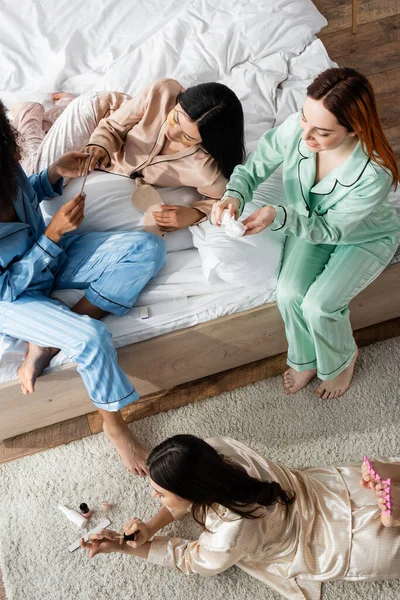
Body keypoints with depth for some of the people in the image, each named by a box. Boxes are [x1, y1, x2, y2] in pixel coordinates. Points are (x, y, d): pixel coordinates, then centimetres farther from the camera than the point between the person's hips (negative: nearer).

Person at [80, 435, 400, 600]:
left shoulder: (230, 534, -38)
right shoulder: (212, 449, -24)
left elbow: (190, 559, -14)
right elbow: (189, 496, -1)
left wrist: (123, 547, -11)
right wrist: (149, 528, -13)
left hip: (338, 540, -5)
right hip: (328, 483, 5)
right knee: (369, 474, 30)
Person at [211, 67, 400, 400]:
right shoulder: (295, 128, -30)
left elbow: (330, 229, -28)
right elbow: (253, 169, -15)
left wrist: (279, 217, -43)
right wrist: (233, 196, -37)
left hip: (364, 238, -3)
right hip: (310, 222, 4)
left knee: (318, 306, -19)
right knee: (289, 294, -16)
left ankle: (341, 359, 17)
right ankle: (305, 359, 16)